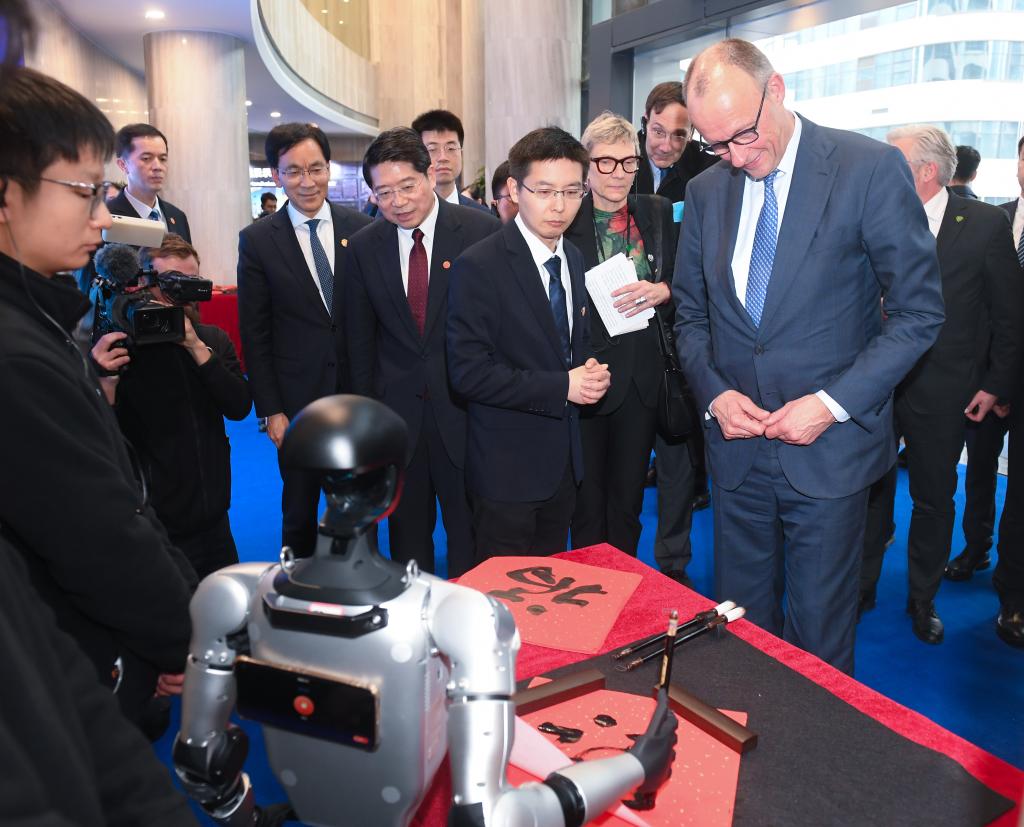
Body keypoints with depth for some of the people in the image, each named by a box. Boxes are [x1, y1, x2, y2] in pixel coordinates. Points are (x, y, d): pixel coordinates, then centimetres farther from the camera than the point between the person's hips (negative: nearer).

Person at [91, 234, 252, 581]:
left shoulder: (214, 339, 3)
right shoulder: (121, 348, -11)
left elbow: (240, 407, -9)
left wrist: (197, 348, -20)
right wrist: (107, 380, -31)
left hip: (214, 523, 4)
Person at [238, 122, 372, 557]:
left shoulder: (361, 228, 0)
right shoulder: (257, 240, -3)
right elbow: (254, 334, -2)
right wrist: (270, 409, -5)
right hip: (297, 398, -1)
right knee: (299, 512, 12)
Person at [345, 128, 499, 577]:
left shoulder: (480, 230, -7)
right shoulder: (363, 246, 3)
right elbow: (360, 339, 8)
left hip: (463, 407, -2)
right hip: (396, 411, 3)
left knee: (468, 528, 10)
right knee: (407, 529, 16)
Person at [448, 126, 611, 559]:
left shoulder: (573, 259, 7)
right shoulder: (478, 267, -17)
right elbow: (468, 373, -20)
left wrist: (591, 373, -4)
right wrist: (561, 386, -21)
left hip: (564, 459, 7)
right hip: (507, 468, -7)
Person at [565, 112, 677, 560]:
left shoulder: (658, 213, 4)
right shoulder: (564, 220, -5)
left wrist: (660, 291, -14)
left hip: (642, 376, 3)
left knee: (629, 498, 15)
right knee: (587, 502, 8)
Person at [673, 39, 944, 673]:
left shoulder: (872, 169, -9)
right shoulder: (706, 191, 5)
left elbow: (920, 310, -7)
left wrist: (833, 403, -15)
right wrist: (713, 392, -5)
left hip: (830, 448, -4)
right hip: (738, 447, 4)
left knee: (819, 633, 8)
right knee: (740, 621, 15)